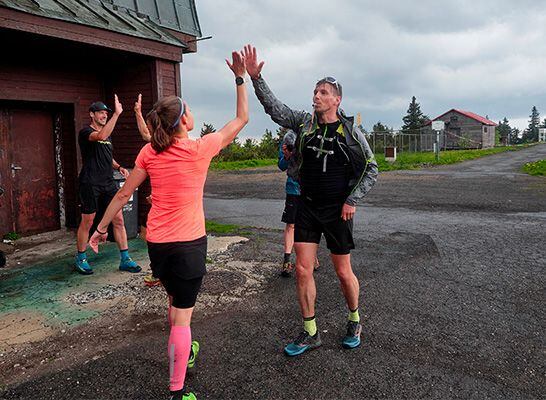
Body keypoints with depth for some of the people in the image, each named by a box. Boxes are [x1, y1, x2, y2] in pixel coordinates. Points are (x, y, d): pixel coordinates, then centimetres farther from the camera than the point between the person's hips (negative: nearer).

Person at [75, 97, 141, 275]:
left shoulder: (108, 134, 17)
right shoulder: (85, 132, -7)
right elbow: (101, 136, -31)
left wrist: (119, 167, 9)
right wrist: (117, 114, -33)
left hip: (108, 183, 7)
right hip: (90, 184, -6)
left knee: (118, 220, 1)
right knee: (87, 222, 4)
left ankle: (125, 260, 7)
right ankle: (81, 259, 21)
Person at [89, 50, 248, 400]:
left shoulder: (150, 153, -1)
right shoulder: (201, 148, -12)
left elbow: (123, 195, 4)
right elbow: (241, 119, 0)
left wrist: (101, 229, 15)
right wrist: (241, 78, 6)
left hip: (157, 241, 5)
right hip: (189, 242, -5)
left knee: (176, 299, 27)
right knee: (183, 314, 3)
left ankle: (183, 352, 49)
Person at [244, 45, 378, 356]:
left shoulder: (351, 131, -5)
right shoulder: (304, 122, 3)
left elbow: (371, 169, -1)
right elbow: (274, 108, -5)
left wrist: (352, 200, -9)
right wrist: (256, 78, -16)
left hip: (338, 210, -3)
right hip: (307, 207, 3)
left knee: (343, 272, 7)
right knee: (303, 270, 1)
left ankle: (355, 321, 34)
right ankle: (310, 333, 17)